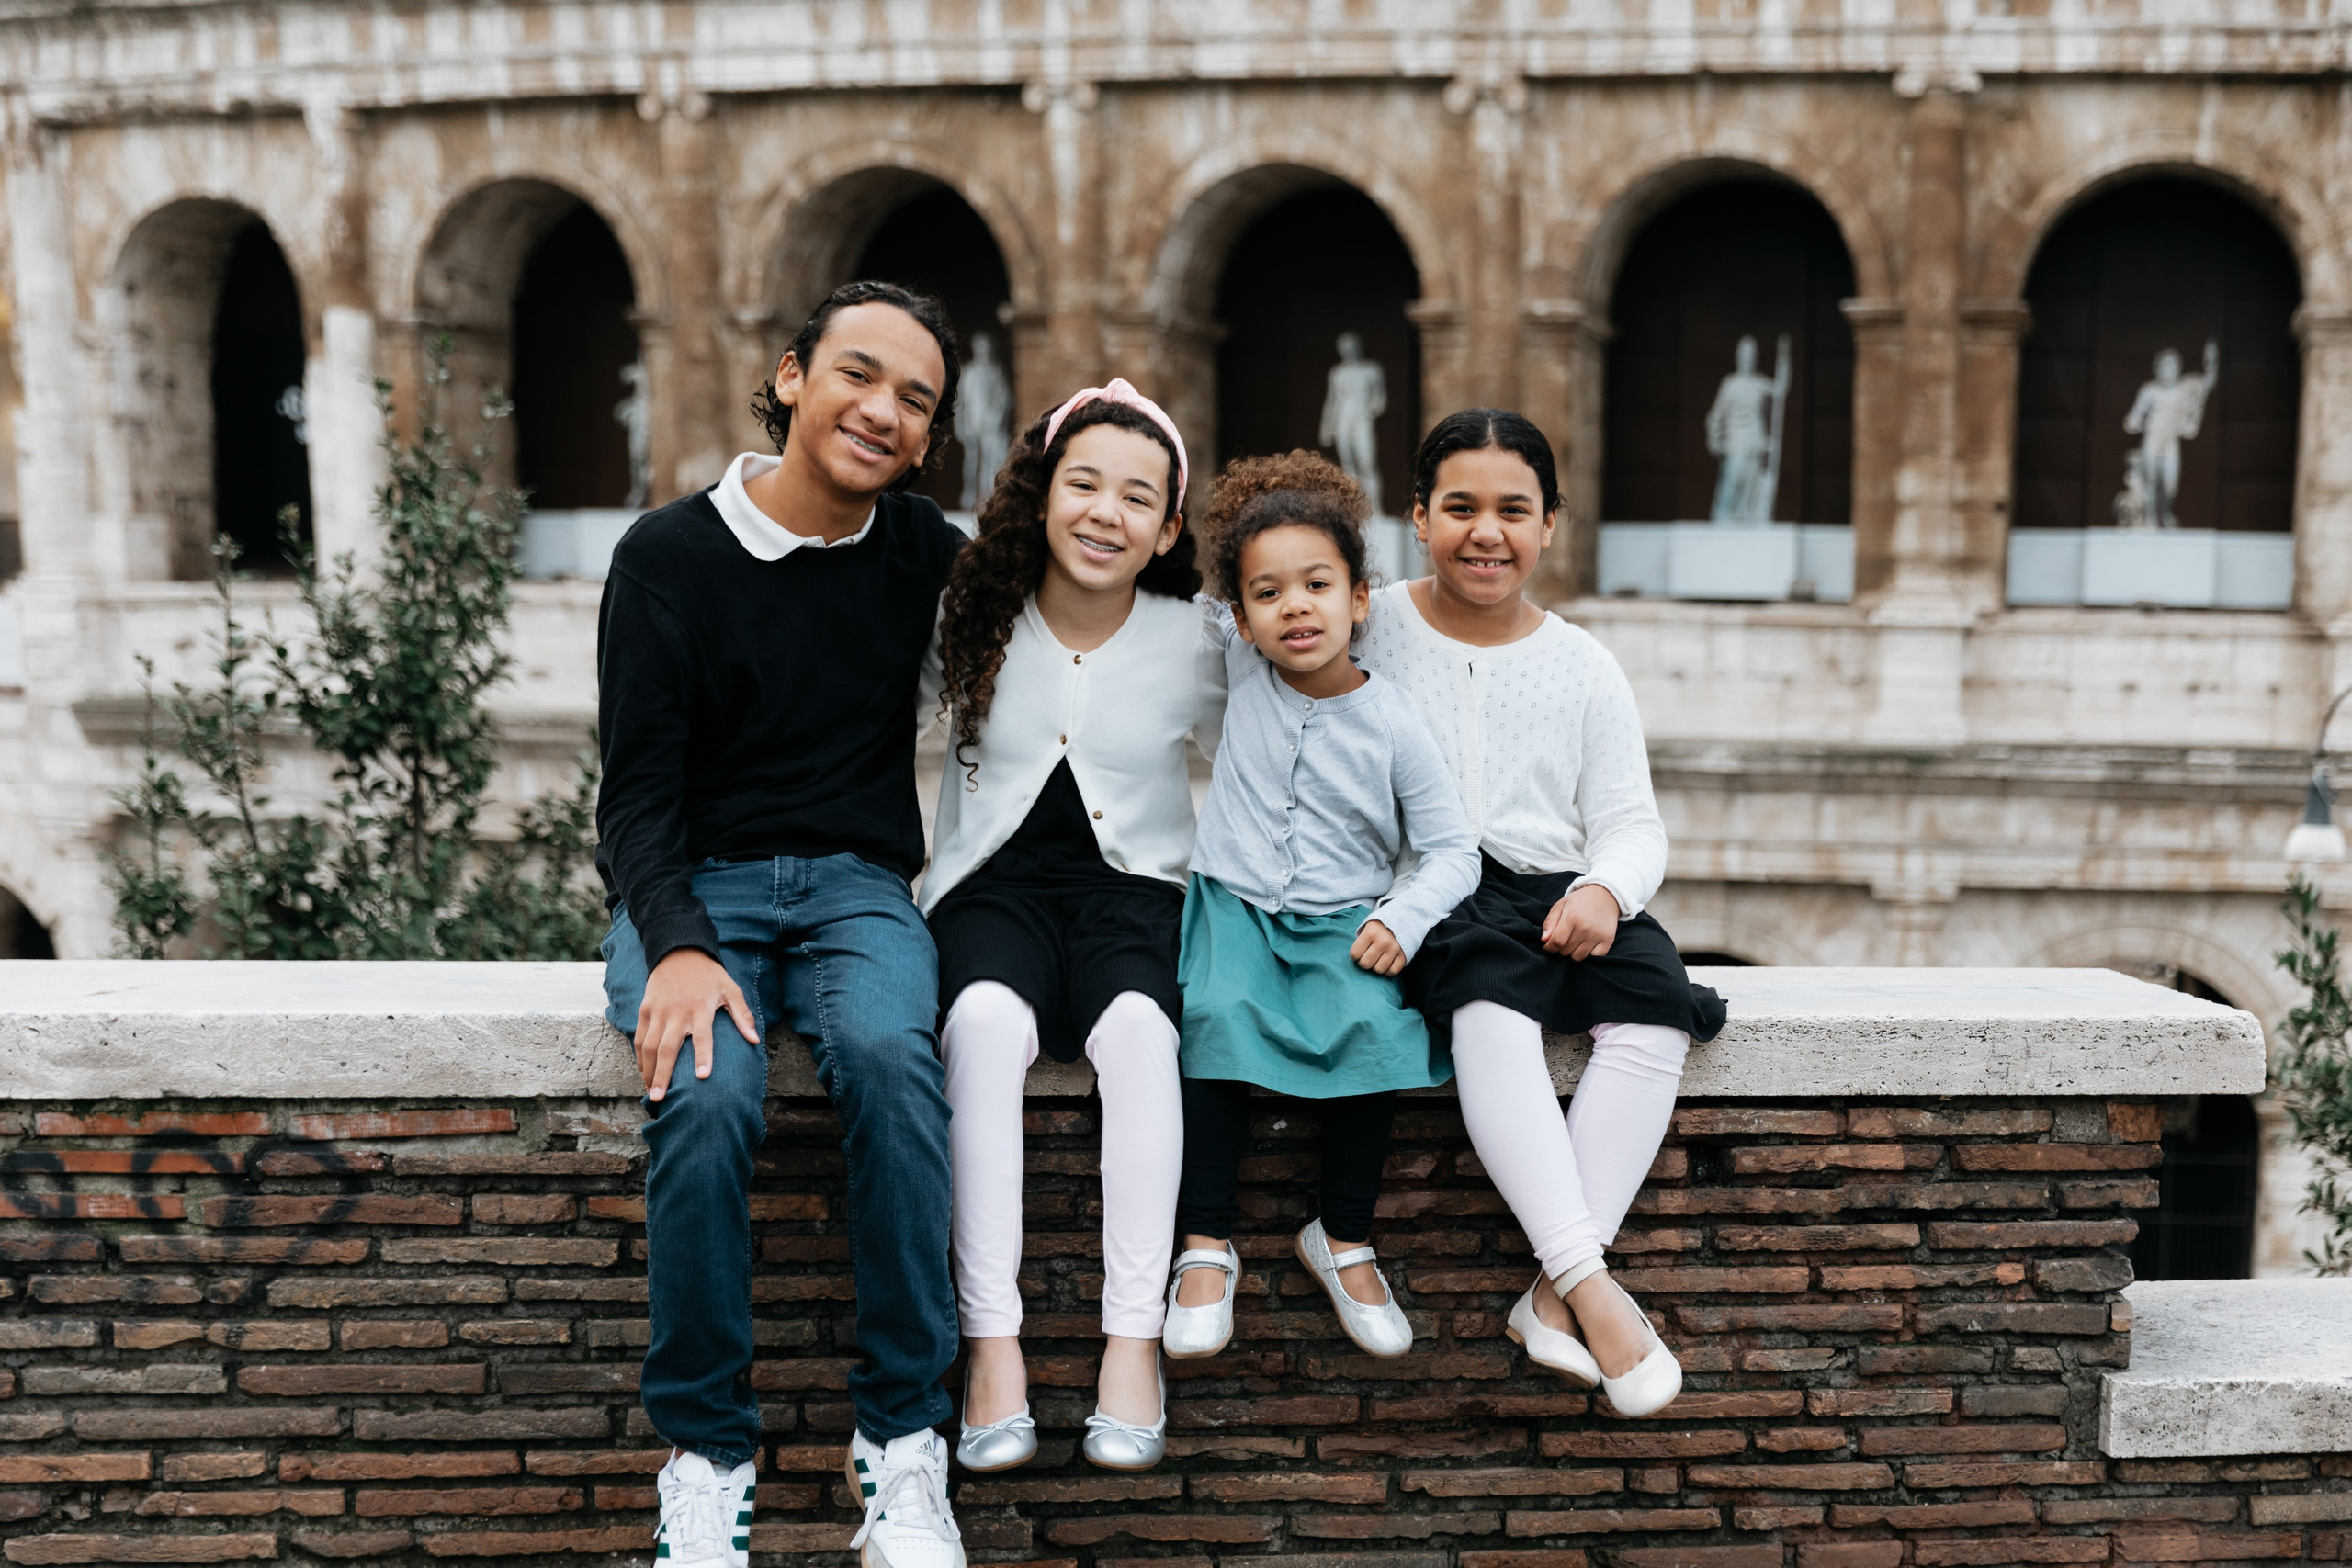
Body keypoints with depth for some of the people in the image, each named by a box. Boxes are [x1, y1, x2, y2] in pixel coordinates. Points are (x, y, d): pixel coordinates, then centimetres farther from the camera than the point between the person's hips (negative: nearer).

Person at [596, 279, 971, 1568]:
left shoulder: (928, 555, 7)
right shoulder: (669, 556, -1)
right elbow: (637, 788, -4)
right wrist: (679, 946, -23)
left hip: (856, 884, 2)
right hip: (691, 887, -1)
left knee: (886, 1050, -33)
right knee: (707, 1094, -32)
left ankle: (900, 1440, -22)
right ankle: (704, 1449, -14)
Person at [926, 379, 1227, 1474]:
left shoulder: (1195, 641, -1)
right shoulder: (975, 618, 0)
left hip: (1133, 882, 0)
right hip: (993, 880, 0)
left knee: (1137, 1025, -34)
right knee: (987, 1019, -33)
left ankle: (1133, 1341, -26)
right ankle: (992, 1341, -28)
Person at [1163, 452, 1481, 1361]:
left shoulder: (1393, 725, -5)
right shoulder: (1242, 669, 2)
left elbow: (1452, 849, -3)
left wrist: (1404, 917, -18)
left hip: (1345, 924, -1)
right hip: (1235, 907, 1)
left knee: (1377, 1026, -29)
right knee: (1217, 1016, -30)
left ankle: (1344, 1237, -10)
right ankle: (1207, 1241, -20)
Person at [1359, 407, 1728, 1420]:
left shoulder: (1584, 669, 14)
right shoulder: (1368, 632, 6)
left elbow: (1632, 825, 10)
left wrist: (1605, 890, -13)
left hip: (1560, 897, 3)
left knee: (1655, 1011, -27)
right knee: (1490, 1007, -36)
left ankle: (1550, 1297, -25)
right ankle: (1589, 1284, -35)